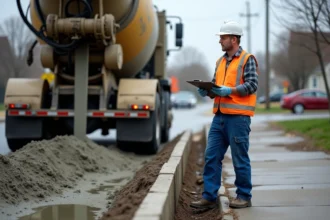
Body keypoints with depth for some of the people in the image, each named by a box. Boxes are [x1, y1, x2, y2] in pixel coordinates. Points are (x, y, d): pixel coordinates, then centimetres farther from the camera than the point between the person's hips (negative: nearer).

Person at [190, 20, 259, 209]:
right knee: (211, 156, 4)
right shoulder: (221, 62, 19)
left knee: (240, 158, 1)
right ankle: (209, 196, 10)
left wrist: (229, 91, -20)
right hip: (219, 115, 7)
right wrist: (208, 91, 1)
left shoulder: (247, 59, -3)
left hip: (238, 116, -7)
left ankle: (244, 197, 13)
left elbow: (252, 85, -12)